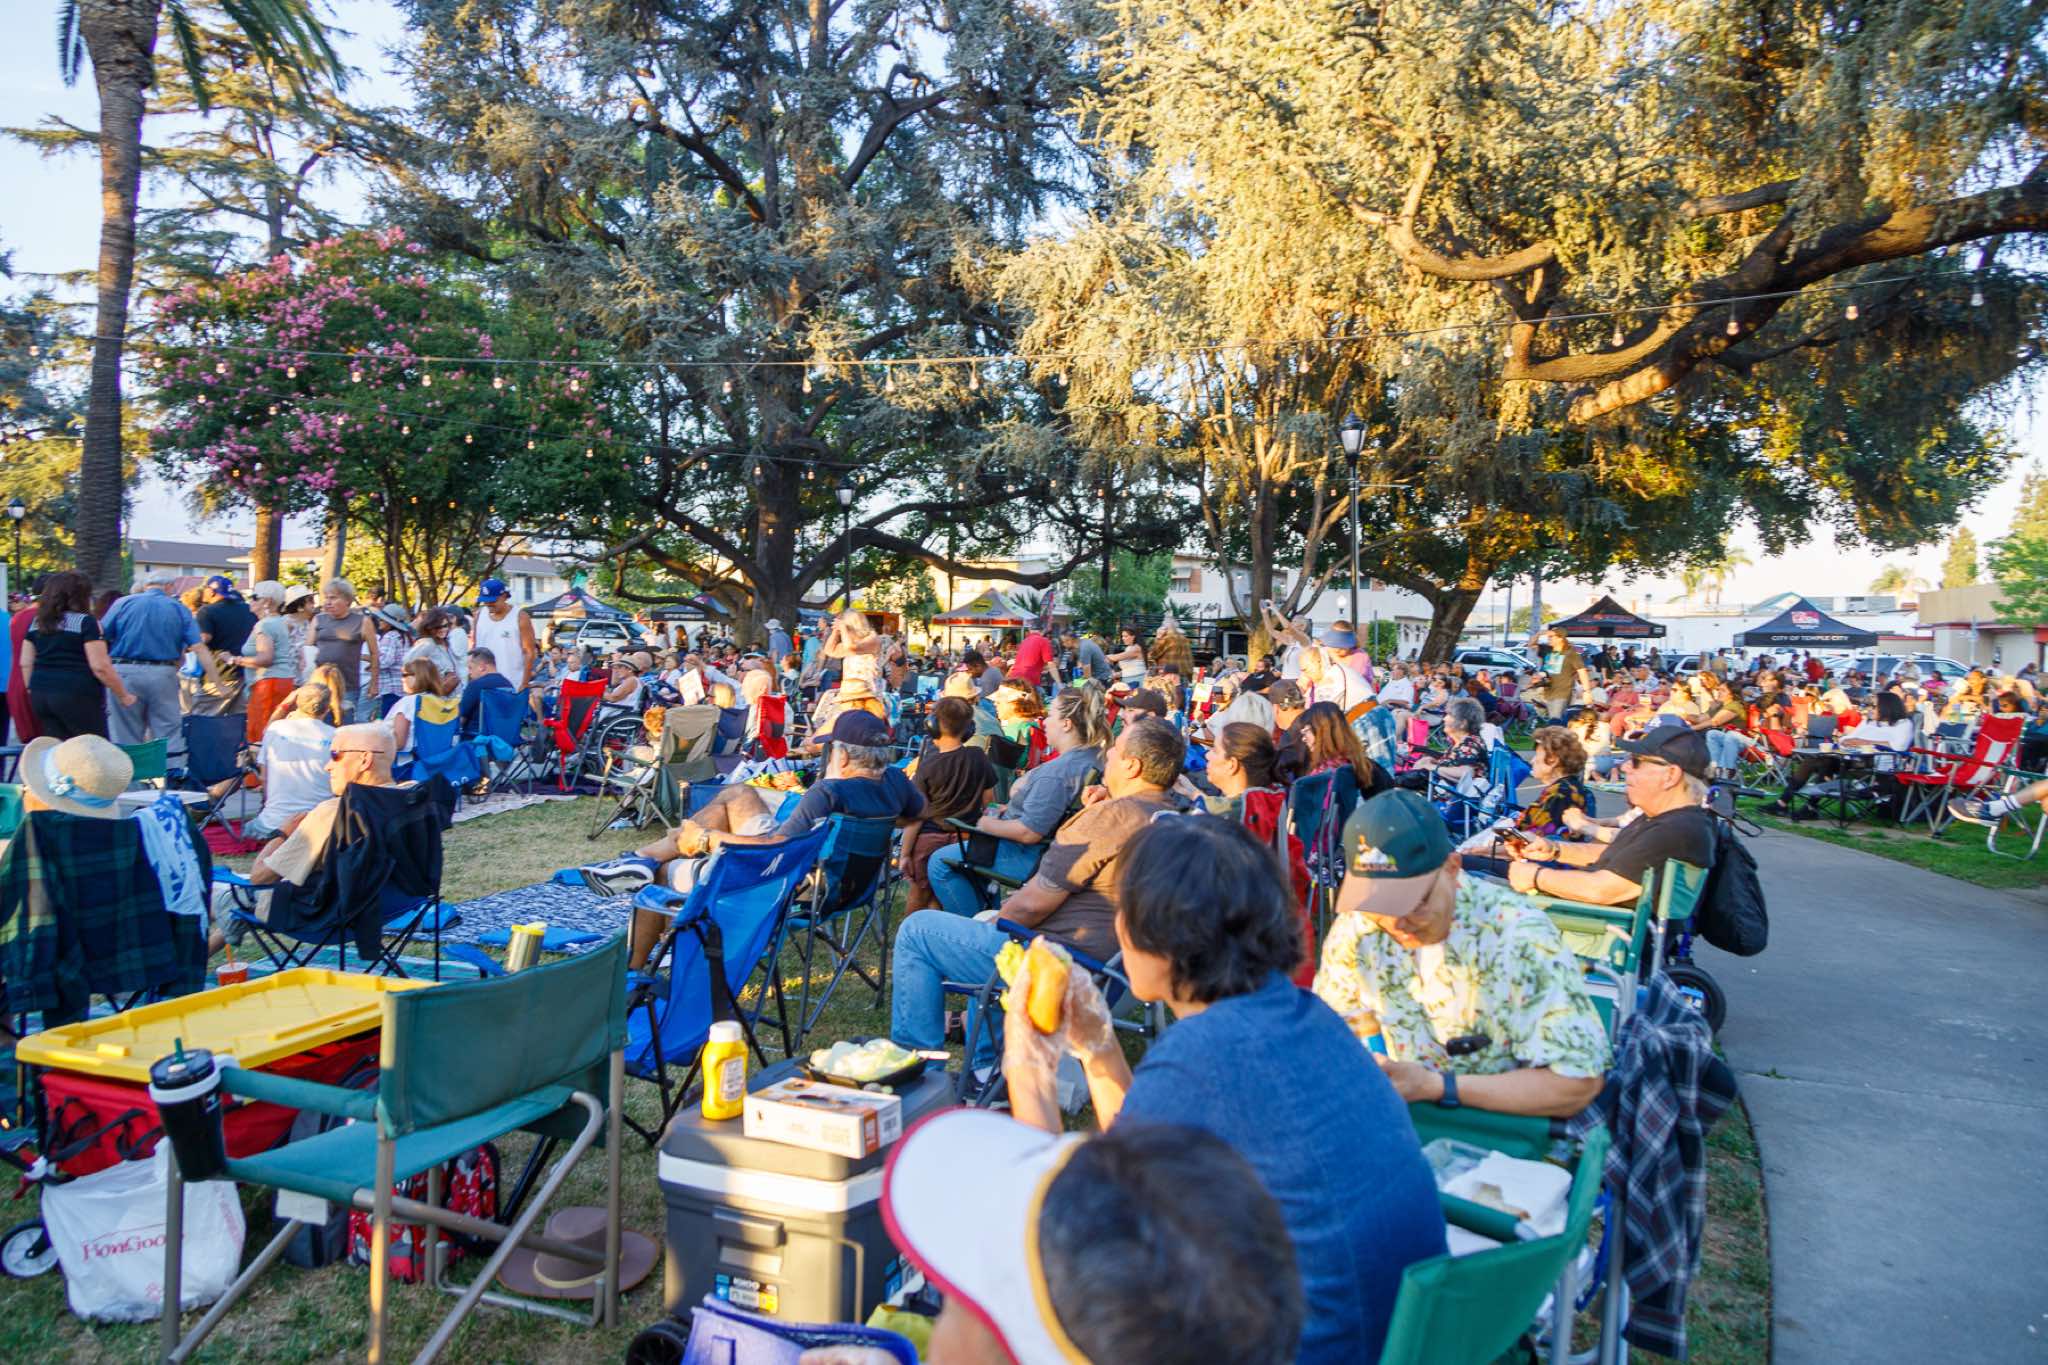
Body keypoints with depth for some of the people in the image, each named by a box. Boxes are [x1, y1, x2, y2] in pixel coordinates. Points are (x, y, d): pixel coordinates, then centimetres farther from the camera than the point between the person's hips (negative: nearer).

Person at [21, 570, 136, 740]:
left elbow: (26, 663, 14)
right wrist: (124, 695, -4)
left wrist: (33, 690, 24)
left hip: (41, 695, 7)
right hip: (78, 696, -7)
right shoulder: (86, 622, -8)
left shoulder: (38, 622, 13)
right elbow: (100, 666, -12)